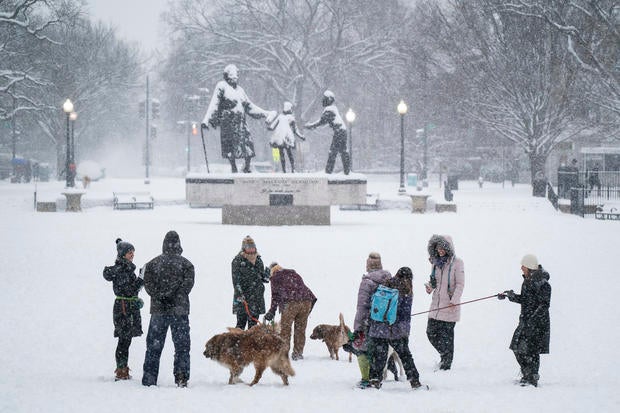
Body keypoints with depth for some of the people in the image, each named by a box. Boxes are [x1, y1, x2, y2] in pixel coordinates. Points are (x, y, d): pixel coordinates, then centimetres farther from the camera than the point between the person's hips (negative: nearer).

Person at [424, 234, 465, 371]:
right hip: (436, 304, 6)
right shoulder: (436, 262, 11)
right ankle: (444, 355, 26)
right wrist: (430, 286, -1)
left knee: (446, 335, -2)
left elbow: (460, 284, -10)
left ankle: (446, 364, 7)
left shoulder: (456, 262, -8)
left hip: (450, 306, -6)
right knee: (431, 333, 5)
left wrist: (454, 300, -20)